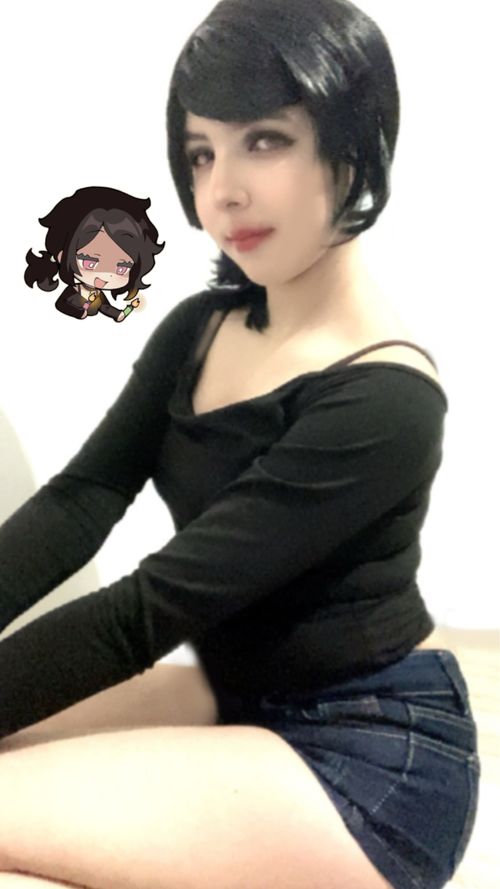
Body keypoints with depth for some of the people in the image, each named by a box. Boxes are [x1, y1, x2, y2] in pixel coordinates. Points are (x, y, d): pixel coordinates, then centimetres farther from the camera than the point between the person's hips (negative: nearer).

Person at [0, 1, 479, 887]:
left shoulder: (381, 400, -23)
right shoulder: (199, 328, 3)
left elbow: (156, 606, -24)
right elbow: (78, 501, -6)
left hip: (372, 757, -7)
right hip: (248, 707, 8)